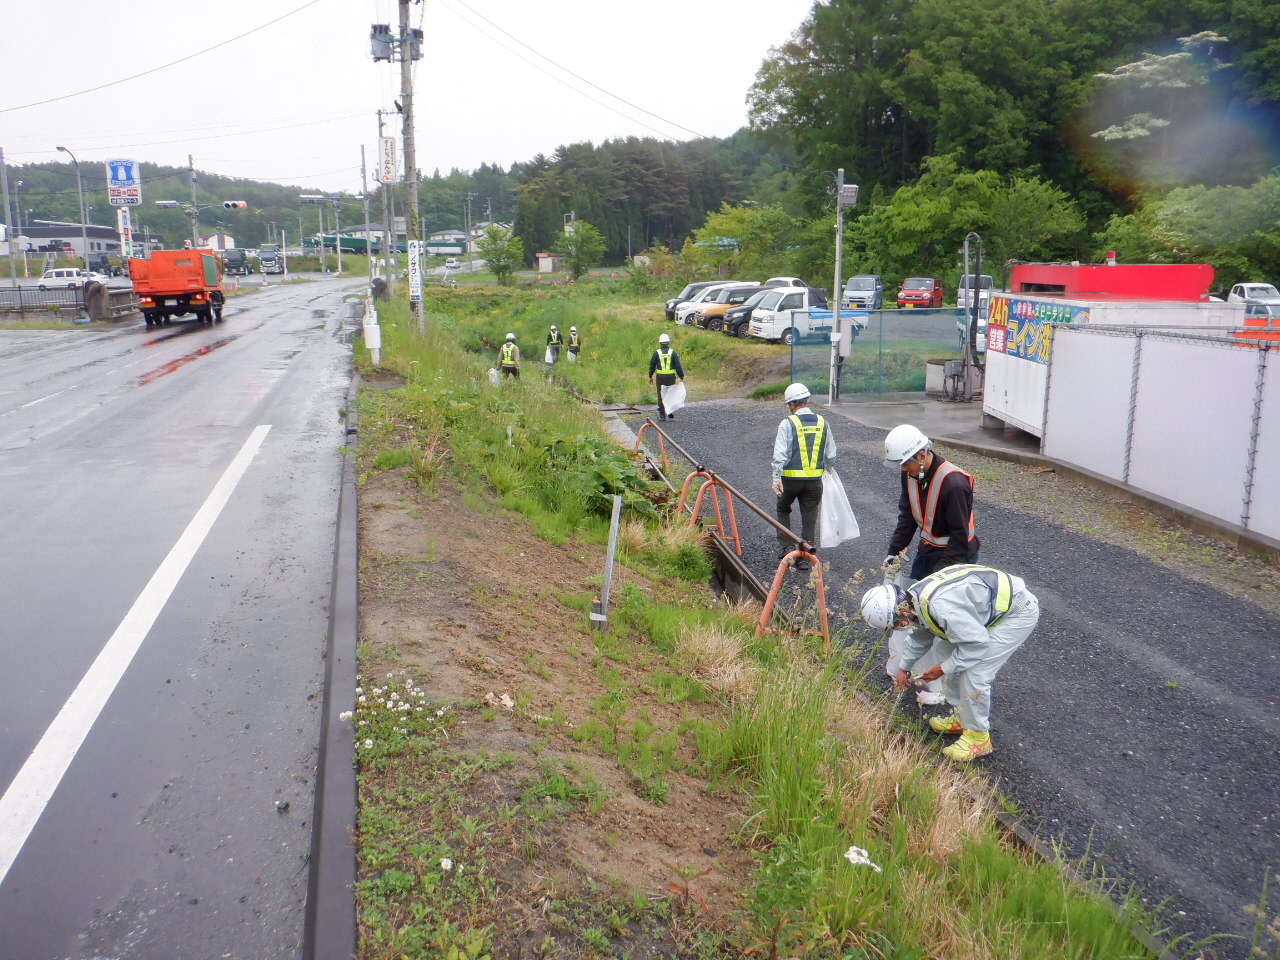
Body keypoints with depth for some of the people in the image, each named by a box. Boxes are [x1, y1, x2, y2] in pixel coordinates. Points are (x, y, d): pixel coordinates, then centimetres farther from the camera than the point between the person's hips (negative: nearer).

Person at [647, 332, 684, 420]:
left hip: (660, 377, 0)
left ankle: (662, 415, 6)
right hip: (671, 376, 0)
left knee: (661, 395, 7)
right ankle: (670, 414, 13)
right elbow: (678, 366, -5)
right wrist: (681, 377, 0)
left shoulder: (657, 353, -2)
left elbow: (652, 366, 3)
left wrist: (650, 376, 15)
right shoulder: (673, 352, -2)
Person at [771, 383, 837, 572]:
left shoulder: (788, 423, -10)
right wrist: (823, 466, 27)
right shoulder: (822, 423, 4)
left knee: (783, 510, 21)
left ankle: (787, 546, 14)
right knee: (809, 517, 9)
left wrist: (776, 477, -16)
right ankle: (804, 558, 12)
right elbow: (831, 454, 9)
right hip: (815, 479, 3)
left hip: (791, 478, -3)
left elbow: (780, 454, -17)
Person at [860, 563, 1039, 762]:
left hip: (1019, 613, -10)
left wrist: (943, 668, -15)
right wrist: (904, 668, 25)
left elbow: (977, 642, -27)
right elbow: (919, 635, 18)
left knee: (974, 673, -13)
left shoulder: (940, 606, -36)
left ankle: (978, 737, 7)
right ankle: (962, 718, 28)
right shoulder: (914, 597, -3)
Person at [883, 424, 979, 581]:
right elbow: (907, 515, 6)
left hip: (956, 555, -7)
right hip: (927, 550, 7)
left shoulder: (954, 483, -29)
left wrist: (943, 569, -23)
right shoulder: (910, 474, -6)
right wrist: (894, 550, 0)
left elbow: (960, 535, -24)